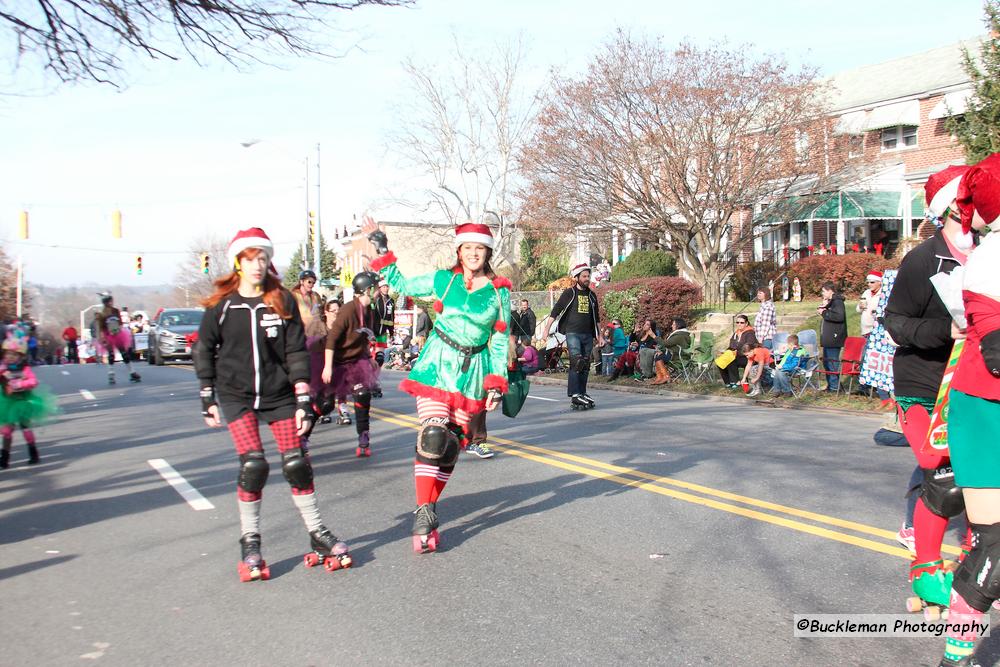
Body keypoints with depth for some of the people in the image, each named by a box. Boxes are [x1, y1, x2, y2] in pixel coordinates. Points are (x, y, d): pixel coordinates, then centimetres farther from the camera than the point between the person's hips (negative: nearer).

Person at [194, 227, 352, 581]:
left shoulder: (283, 301, 0)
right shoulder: (221, 305, -2)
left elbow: (297, 352, -1)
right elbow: (204, 352, 6)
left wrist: (304, 401, -5)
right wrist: (208, 400, 4)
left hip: (279, 394, 1)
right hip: (236, 395, -1)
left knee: (297, 464, -1)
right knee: (253, 465, -13)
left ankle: (318, 535, 14)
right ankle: (249, 543, 4)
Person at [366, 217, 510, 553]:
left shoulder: (499, 292, 1)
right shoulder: (443, 280, 1)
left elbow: (500, 341, 5)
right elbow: (402, 285, 14)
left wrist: (496, 384, -1)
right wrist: (381, 250, 7)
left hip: (473, 371, 2)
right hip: (437, 365, -2)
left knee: (453, 443, 4)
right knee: (433, 436, -16)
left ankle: (428, 506, 17)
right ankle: (424, 516, -12)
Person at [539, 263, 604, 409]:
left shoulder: (591, 295, 15)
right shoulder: (569, 293, 1)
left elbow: (596, 318, 23)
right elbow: (555, 312, -2)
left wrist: (599, 336, 21)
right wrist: (546, 329, -10)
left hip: (588, 335, 5)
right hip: (573, 333, -5)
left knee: (585, 365, 7)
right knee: (576, 361, -18)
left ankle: (582, 393, 16)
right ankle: (574, 395, -21)